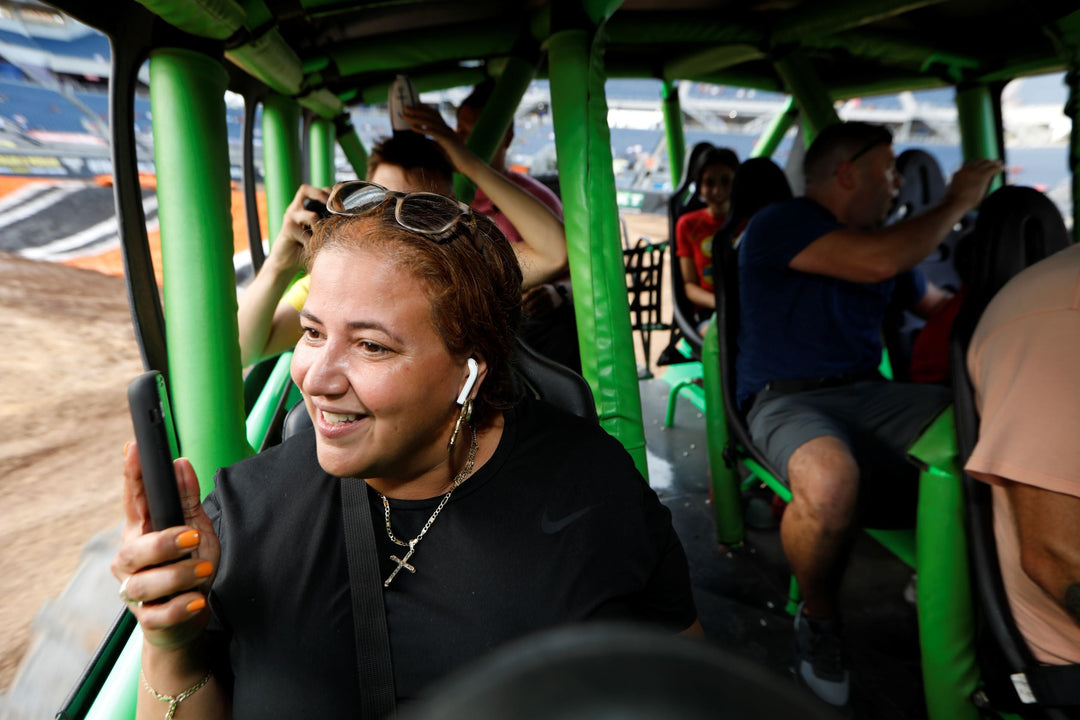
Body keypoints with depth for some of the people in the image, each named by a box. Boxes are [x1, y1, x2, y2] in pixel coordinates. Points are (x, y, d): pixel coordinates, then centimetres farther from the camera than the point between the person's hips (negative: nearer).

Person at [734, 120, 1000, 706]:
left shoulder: (877, 237, 20)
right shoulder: (778, 225, -5)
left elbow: (939, 306, 33)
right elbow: (878, 262, -20)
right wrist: (956, 202, -5)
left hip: (868, 393, 7)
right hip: (787, 397, -7)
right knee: (829, 480, -38)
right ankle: (819, 618, -6)